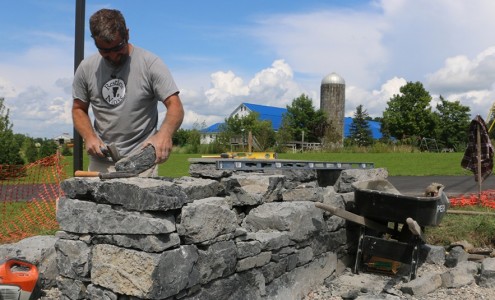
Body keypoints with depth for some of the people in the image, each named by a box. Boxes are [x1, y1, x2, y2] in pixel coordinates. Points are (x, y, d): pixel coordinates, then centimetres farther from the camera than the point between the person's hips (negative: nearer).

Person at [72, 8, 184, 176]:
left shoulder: (150, 63, -8)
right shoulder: (86, 68, 3)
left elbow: (175, 106, -14)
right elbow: (79, 109, 14)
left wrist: (165, 132, -35)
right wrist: (89, 136, -7)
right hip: (101, 160, 4)